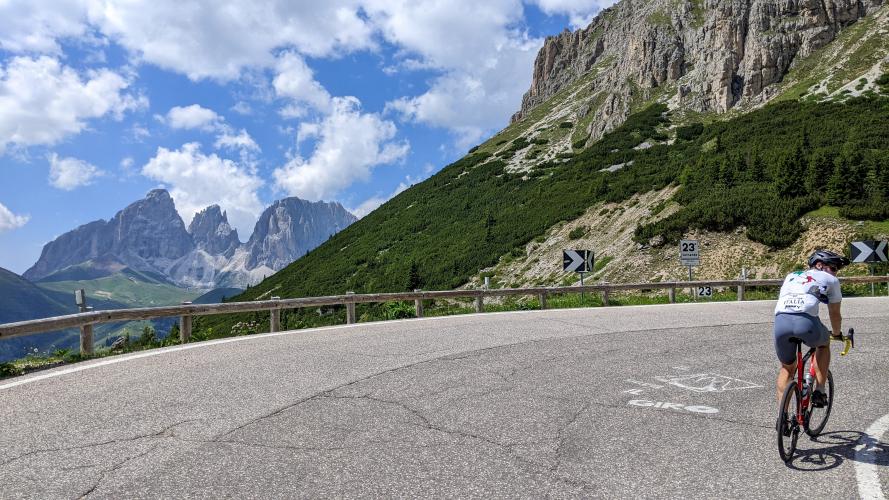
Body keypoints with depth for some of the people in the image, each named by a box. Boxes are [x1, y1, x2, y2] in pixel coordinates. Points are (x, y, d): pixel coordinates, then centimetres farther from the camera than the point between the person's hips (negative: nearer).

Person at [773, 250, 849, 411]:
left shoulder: (791, 276, 35)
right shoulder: (830, 280, 24)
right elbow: (835, 314, 31)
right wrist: (838, 333, 51)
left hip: (780, 321, 3)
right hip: (806, 322, -3)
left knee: (787, 367, 26)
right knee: (824, 343, 35)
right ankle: (819, 392, 27)